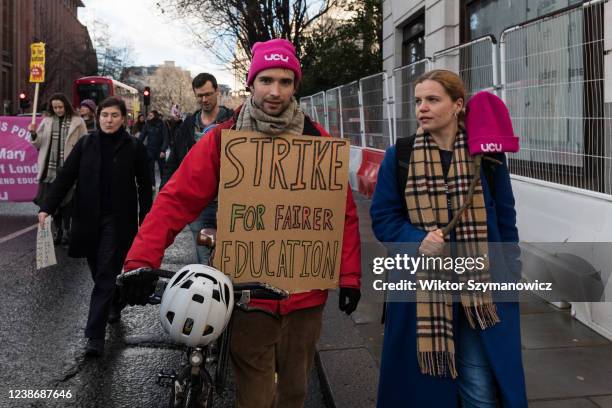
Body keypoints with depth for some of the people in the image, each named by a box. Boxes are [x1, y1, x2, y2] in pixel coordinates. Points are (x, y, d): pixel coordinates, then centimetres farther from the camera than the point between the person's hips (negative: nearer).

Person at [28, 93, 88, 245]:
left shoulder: (77, 122, -1)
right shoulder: (47, 121, 9)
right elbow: (39, 144, 13)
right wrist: (34, 134, -7)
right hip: (50, 168, 4)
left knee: (66, 200, 1)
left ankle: (66, 230, 15)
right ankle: (58, 229, 22)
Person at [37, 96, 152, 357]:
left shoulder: (134, 147, -2)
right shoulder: (85, 144, 4)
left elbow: (144, 187, 0)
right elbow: (65, 177, 1)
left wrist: (145, 221, -4)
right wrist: (47, 208, -9)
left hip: (118, 220, -3)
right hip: (89, 219, 3)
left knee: (105, 275, -6)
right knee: (101, 273, 12)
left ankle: (95, 336, -3)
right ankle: (114, 306, 41)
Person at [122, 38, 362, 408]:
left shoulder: (316, 139, 0)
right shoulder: (223, 139, -4)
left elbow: (344, 211, 2)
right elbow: (176, 200, -9)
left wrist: (350, 276, -1)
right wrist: (142, 260, -20)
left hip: (305, 294, 2)